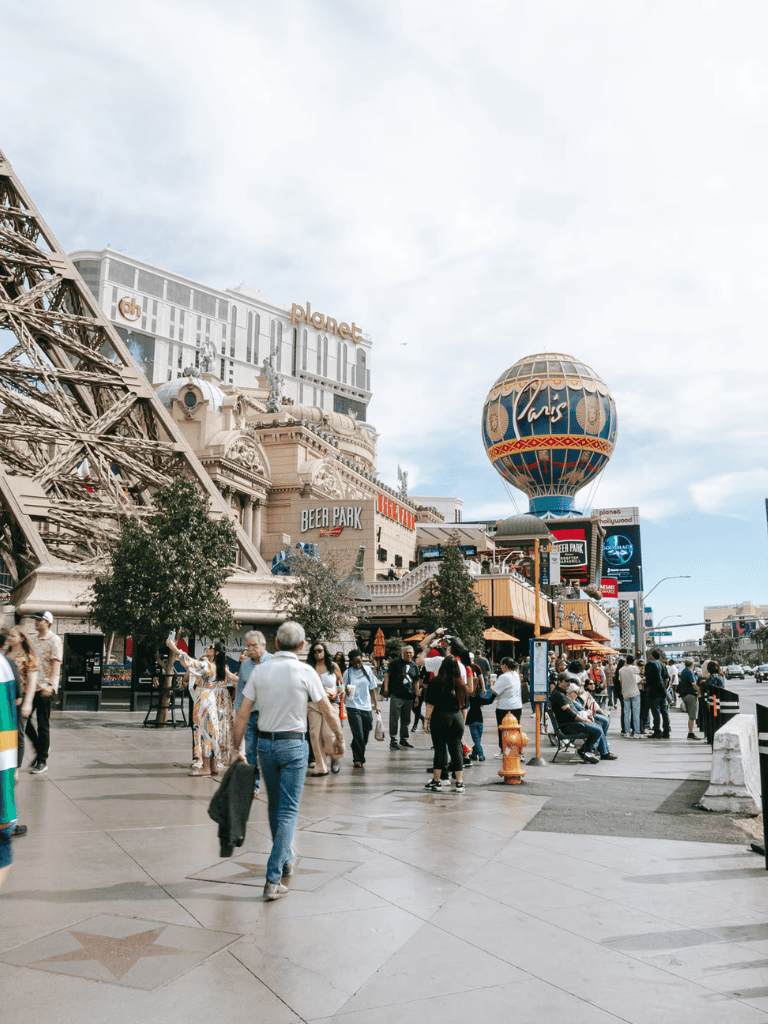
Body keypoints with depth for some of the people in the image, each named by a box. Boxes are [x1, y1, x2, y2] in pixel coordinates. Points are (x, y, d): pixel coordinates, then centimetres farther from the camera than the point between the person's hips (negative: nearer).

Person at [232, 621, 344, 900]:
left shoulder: (260, 671, 0)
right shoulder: (305, 672, -9)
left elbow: (242, 714, 1)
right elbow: (328, 713, -4)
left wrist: (237, 748, 10)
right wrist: (339, 739, 11)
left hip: (265, 743, 4)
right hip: (293, 744, -4)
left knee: (275, 807, 21)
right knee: (288, 811, 1)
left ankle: (285, 860, 38)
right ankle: (273, 879, -5)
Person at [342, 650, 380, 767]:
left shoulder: (367, 671, 8)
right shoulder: (348, 673, 0)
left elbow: (372, 688, 14)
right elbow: (344, 689, 3)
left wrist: (375, 703, 12)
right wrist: (346, 691, -20)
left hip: (366, 706, 3)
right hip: (353, 707, -3)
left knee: (365, 735, 9)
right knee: (358, 735, -11)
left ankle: (360, 757, 27)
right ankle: (357, 759, -2)